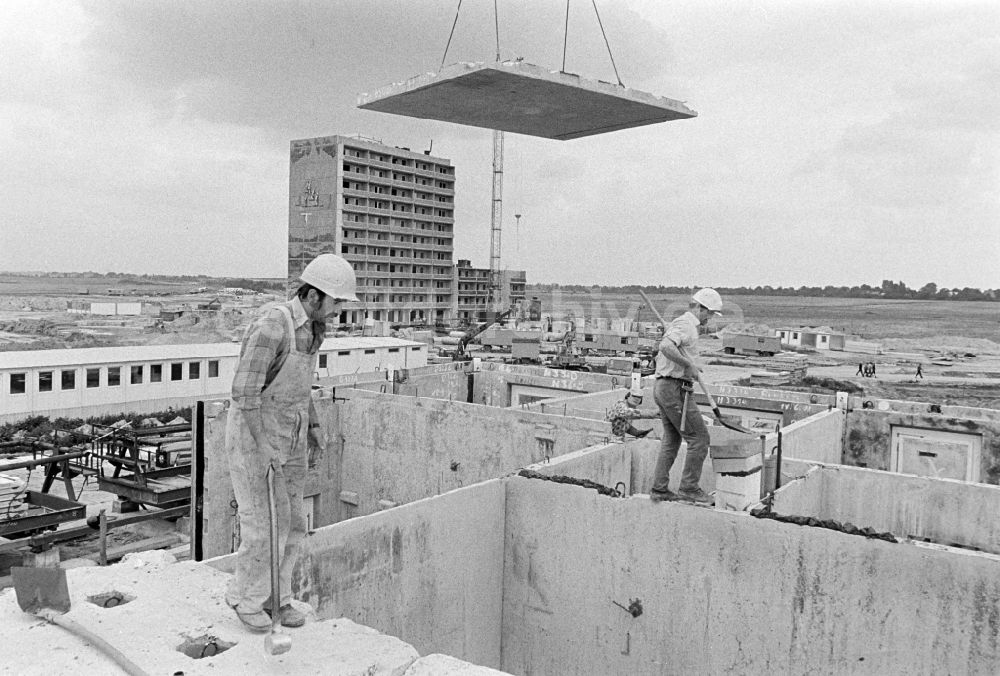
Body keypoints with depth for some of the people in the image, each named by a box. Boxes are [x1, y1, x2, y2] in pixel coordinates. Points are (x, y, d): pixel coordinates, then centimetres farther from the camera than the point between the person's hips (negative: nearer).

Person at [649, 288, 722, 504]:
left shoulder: (679, 323, 21)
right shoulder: (685, 324, -12)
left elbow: (661, 356, 27)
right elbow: (666, 347, -30)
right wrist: (689, 364, -21)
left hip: (662, 386, 10)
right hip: (675, 388, -10)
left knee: (671, 440, 14)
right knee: (699, 438, -3)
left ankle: (659, 489, 15)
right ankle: (689, 487, 2)